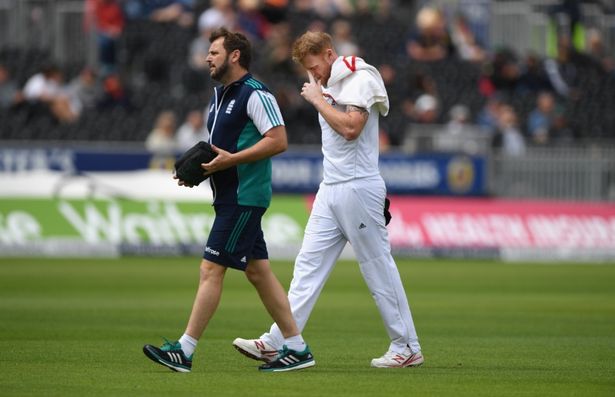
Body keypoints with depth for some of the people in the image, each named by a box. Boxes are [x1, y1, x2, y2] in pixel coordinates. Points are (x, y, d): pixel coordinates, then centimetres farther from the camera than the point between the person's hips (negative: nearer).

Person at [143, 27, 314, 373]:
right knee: (258, 271, 10)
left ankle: (185, 351, -8)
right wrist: (199, 168, 7)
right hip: (231, 197, 10)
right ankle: (297, 348, 12)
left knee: (211, 269, -9)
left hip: (244, 198, -10)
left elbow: (278, 141, -20)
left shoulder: (255, 94, -14)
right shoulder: (220, 95, 17)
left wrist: (230, 160, -22)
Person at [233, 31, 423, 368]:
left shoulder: (361, 80, -9)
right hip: (330, 189, 9)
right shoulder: (328, 85, 16)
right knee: (308, 264, 3)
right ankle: (275, 343, 0)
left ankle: (407, 348, 4)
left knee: (378, 266, -4)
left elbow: (350, 127, -22)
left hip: (358, 187, -9)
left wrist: (318, 99, -12)